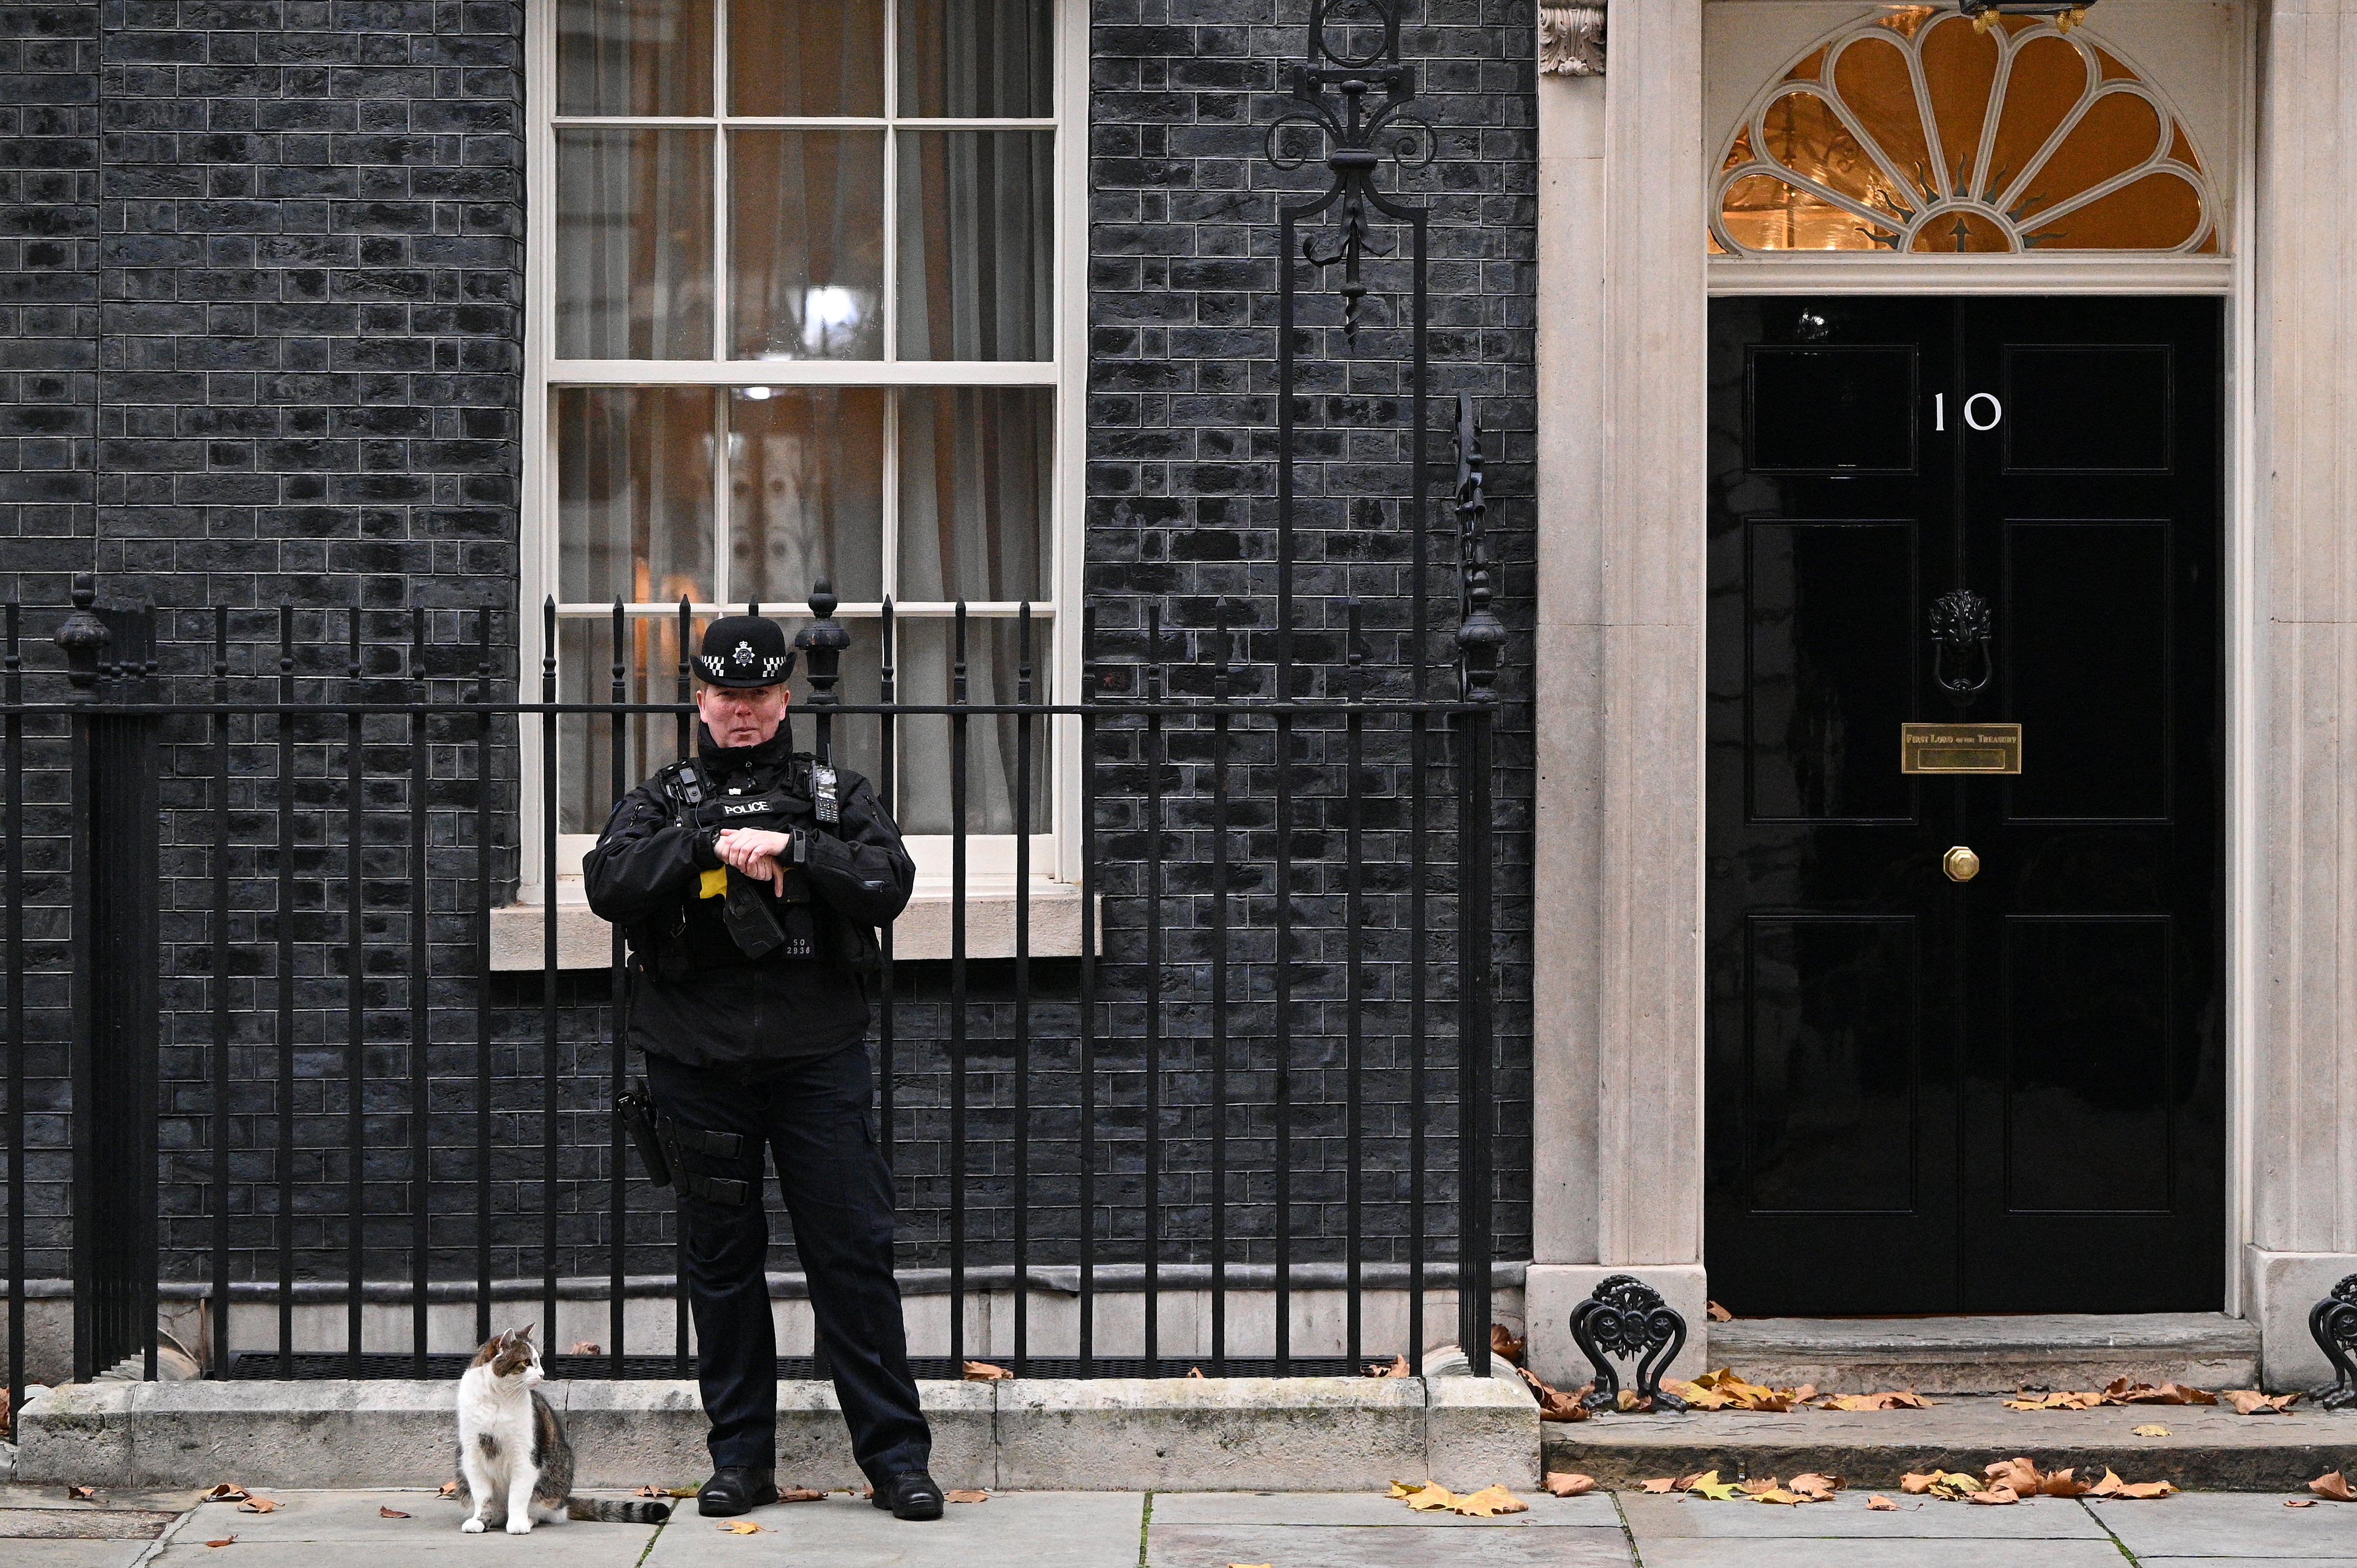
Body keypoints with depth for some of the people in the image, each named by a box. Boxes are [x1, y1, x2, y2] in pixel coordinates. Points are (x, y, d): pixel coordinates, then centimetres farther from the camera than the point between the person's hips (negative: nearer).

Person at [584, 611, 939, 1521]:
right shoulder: (663, 802, 11)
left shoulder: (835, 796, 10)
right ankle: (741, 1460, 16)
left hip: (818, 1060, -1)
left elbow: (887, 885, -5)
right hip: (698, 1063, 1)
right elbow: (609, 883, -7)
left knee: (853, 1254, -3)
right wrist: (711, 842, -16)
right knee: (722, 1261, 7)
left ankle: (896, 1455, 3)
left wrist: (792, 846, -14)